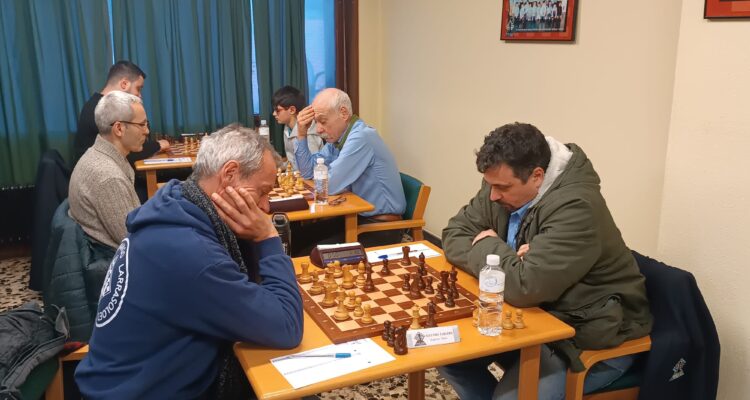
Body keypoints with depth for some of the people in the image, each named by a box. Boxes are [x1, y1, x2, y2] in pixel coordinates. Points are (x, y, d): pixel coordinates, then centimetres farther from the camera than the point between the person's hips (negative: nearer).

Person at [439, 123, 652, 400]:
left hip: (592, 336, -7)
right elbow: (454, 233, 1)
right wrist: (500, 258, -19)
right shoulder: (503, 185, -4)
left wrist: (487, 246, -17)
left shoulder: (576, 207, -29)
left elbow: (526, 286, -36)